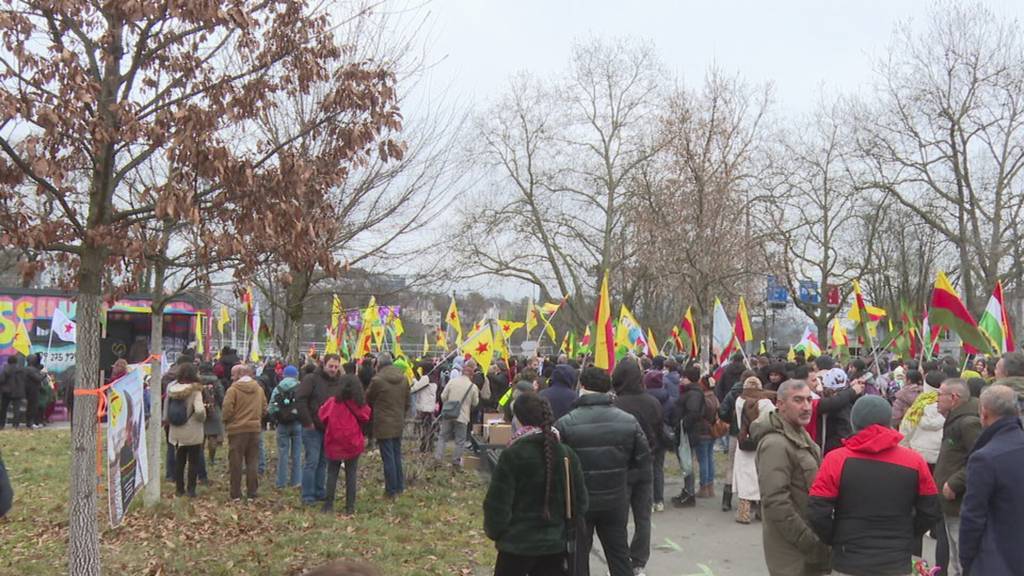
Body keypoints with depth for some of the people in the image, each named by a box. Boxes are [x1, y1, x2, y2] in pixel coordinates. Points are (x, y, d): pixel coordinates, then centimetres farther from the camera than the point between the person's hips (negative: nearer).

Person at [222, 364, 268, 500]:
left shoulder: (233, 389, -11)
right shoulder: (259, 389, 5)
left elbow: (227, 410, -15)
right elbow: (264, 409, 8)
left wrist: (226, 420, 5)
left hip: (237, 429, -4)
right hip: (255, 429, 4)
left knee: (235, 463, 5)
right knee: (253, 461, 10)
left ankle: (236, 494, 9)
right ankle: (251, 493, 11)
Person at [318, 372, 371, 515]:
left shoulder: (333, 403, -12)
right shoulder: (361, 406, -11)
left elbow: (321, 416, -1)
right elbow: (365, 418, 3)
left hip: (334, 444, 0)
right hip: (353, 444, 1)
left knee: (332, 474, 13)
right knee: (351, 476, 9)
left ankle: (328, 505, 12)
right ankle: (350, 507, 10)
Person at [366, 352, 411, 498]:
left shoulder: (377, 379, -16)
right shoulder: (403, 378, 4)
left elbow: (368, 399, -1)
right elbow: (407, 402, 12)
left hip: (383, 424, -6)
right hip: (398, 424, 6)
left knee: (388, 458, 0)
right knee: (397, 456, 16)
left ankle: (392, 490, 5)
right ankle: (399, 487, 22)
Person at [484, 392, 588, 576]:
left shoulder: (512, 455, -16)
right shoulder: (567, 455, -2)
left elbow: (497, 502, -13)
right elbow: (580, 501, 3)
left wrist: (493, 531, 5)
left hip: (517, 545, -4)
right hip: (555, 544, 4)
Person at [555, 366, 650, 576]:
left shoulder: (565, 423, -16)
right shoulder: (628, 421, -7)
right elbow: (643, 460, -2)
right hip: (616, 501, 3)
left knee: (577, 557, 11)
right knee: (619, 555, 17)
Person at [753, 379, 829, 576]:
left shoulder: (799, 434, 10)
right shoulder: (776, 444, -23)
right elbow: (775, 502, -27)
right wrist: (809, 540, -22)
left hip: (806, 537, 9)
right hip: (790, 547, -9)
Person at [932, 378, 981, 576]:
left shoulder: (969, 423, -17)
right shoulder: (954, 421, 17)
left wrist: (954, 483, -22)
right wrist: (943, 481, 17)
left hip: (963, 507, -11)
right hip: (951, 505, 11)